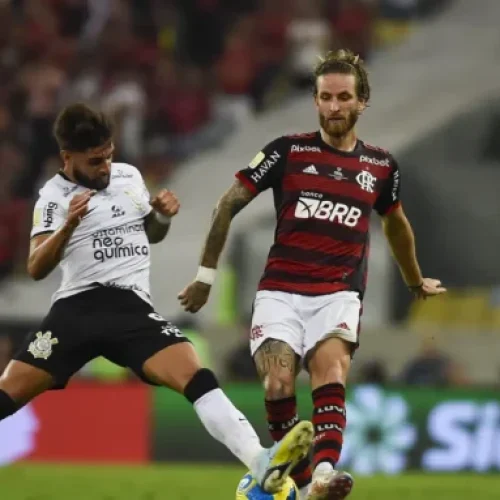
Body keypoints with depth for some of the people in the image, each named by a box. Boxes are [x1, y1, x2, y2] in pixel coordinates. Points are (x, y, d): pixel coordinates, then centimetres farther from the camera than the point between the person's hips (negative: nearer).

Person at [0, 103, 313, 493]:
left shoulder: (129, 176, 14)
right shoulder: (54, 196, 3)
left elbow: (151, 235, 30)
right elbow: (36, 269, -5)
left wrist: (163, 216, 7)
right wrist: (68, 226, -21)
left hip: (131, 308, 2)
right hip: (76, 308, -2)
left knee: (196, 376, -20)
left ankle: (262, 464, -32)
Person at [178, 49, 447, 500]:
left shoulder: (381, 166, 9)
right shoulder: (289, 151, 1)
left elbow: (396, 224, 30)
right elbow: (229, 204, 7)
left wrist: (415, 281, 42)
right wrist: (207, 274, 8)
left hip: (338, 295, 0)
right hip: (280, 292, 0)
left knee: (330, 370, -28)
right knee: (278, 386, -21)